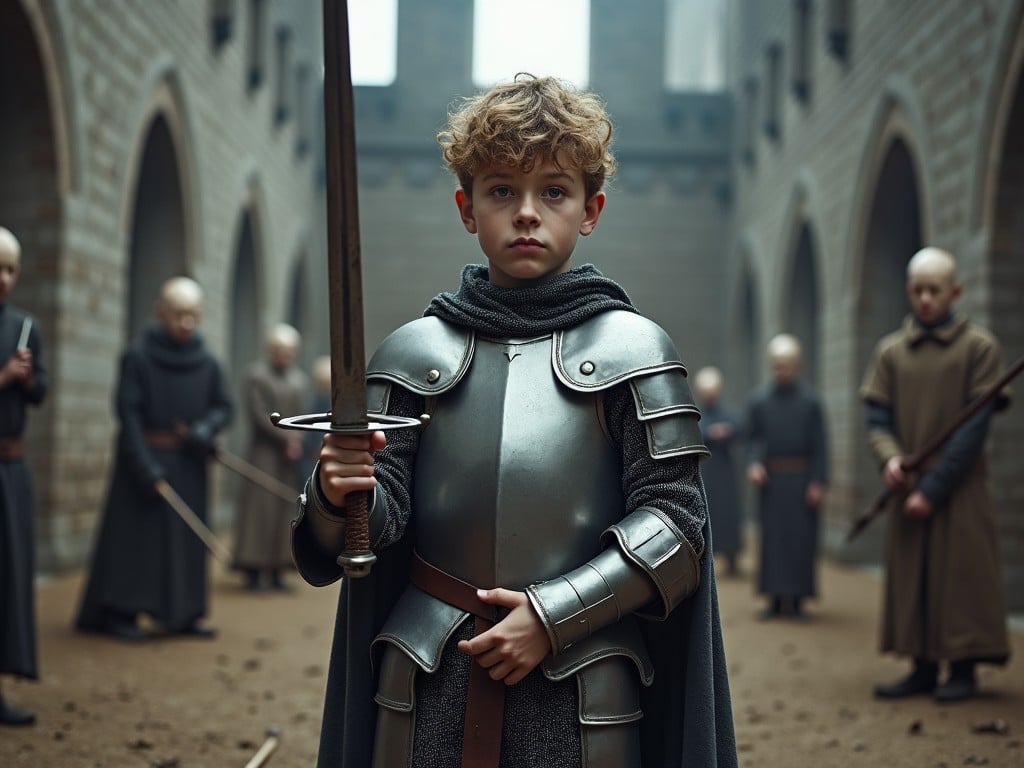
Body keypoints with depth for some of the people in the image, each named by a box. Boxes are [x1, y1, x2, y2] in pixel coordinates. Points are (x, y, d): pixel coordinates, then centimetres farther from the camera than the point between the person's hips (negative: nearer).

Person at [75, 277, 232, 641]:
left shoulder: (207, 363, 1)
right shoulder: (137, 357, -10)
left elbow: (223, 407, 8)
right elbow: (128, 414, -12)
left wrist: (203, 431, -14)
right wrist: (147, 469, -17)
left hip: (188, 464, 4)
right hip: (144, 458, -4)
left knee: (187, 537, 7)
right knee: (136, 534, -2)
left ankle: (183, 614, 14)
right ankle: (121, 614, 5)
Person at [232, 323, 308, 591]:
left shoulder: (300, 380, 11)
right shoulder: (256, 376, -5)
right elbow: (260, 415, -12)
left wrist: (297, 441, -11)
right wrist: (286, 437, -16)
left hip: (291, 456, 5)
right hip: (263, 452, -5)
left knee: (285, 508, 4)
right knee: (259, 506, -6)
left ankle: (275, 572, 8)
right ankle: (253, 572, -2)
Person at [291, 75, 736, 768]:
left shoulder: (631, 350, -1)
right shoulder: (415, 352, 5)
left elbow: (678, 522, -5)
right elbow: (377, 525, 2)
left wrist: (555, 614, -13)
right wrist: (340, 497, -20)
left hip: (580, 694, -2)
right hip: (428, 689, 2)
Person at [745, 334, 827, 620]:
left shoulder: (810, 401, 0)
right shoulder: (758, 400, 5)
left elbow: (820, 446, 0)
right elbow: (753, 439, 7)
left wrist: (818, 482, -6)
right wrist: (754, 464, -12)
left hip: (802, 480, -1)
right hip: (771, 479, 1)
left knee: (801, 539, 0)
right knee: (772, 537, 2)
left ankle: (796, 600, 7)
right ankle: (775, 599, 8)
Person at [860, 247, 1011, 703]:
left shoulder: (980, 347, -2)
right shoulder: (891, 351, 9)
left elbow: (974, 427, -8)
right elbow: (877, 418, 7)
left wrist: (934, 487, -13)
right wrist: (890, 458, -16)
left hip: (960, 489, -4)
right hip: (908, 487, 4)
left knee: (961, 575, -2)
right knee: (910, 579, 5)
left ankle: (963, 670, 7)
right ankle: (923, 669, 14)